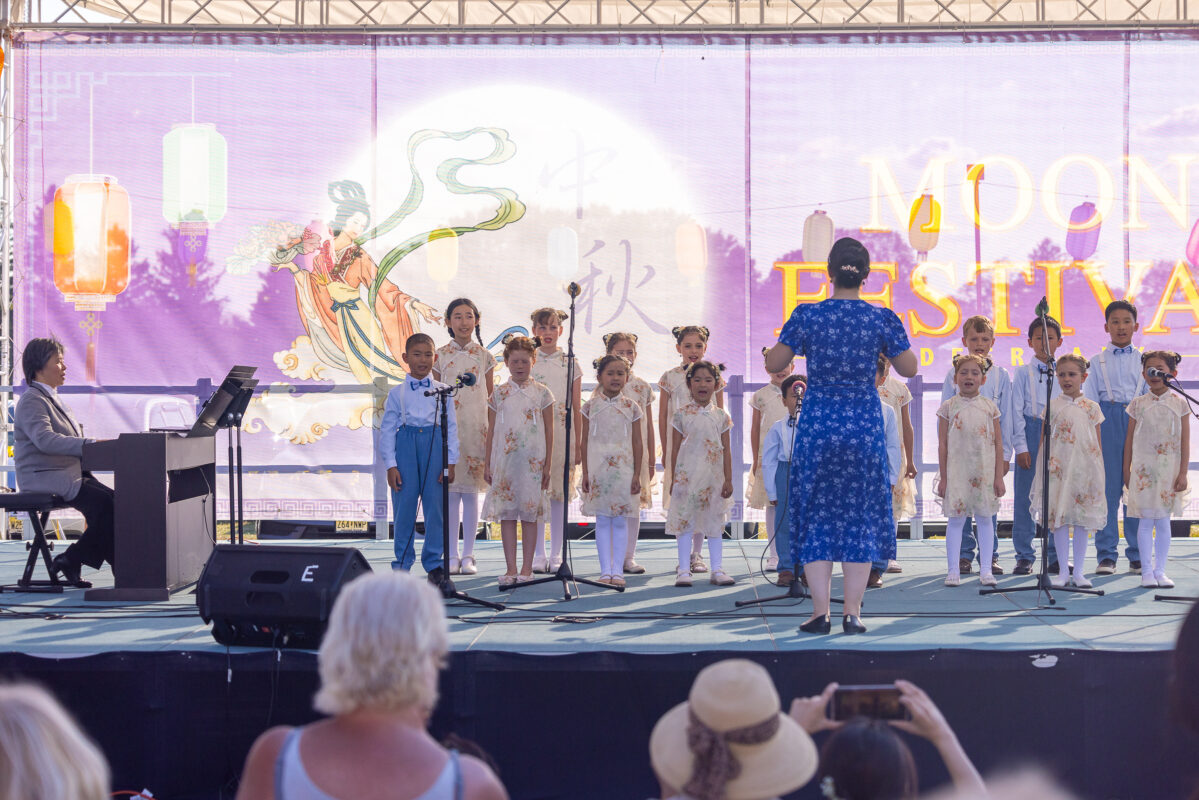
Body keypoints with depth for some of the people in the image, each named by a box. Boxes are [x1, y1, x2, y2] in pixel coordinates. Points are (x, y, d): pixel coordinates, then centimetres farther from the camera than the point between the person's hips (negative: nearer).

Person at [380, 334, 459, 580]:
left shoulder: (442, 391, 7)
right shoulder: (397, 392, 5)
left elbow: (451, 427, 7)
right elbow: (387, 429, 4)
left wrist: (450, 462, 0)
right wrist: (390, 464, -3)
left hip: (435, 447, 0)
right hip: (406, 447, 0)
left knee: (435, 506, 0)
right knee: (404, 507, 1)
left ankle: (434, 563, 13)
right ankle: (402, 563, 13)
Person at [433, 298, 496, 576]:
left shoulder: (484, 356, 5)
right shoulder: (440, 355, 4)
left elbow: (491, 397, 9)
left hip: (476, 428, 0)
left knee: (471, 492, 1)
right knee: (450, 492, 2)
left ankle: (468, 555, 8)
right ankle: (452, 555, 9)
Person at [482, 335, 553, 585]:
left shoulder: (542, 393, 3)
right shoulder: (498, 394, 7)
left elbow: (549, 431, 4)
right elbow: (491, 431, 10)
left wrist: (547, 465, 0)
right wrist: (488, 464, 6)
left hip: (532, 461, -1)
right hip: (504, 460, 1)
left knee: (530, 513, 2)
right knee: (506, 513, 1)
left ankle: (527, 568, 8)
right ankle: (511, 568, 6)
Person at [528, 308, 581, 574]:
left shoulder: (570, 364, 6)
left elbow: (576, 407, 6)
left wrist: (578, 444, 2)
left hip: (562, 434, 0)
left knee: (559, 494, 3)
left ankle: (556, 555, 10)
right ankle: (538, 555, 7)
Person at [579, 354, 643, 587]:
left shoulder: (631, 407, 3)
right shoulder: (591, 406, 3)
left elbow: (637, 444, 4)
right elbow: (585, 442, 5)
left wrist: (637, 474, -1)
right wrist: (585, 473, 0)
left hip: (623, 470, 0)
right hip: (597, 470, 0)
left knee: (620, 520, 1)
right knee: (602, 520, 2)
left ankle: (617, 570, 5)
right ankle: (605, 570, 7)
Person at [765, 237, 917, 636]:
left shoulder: (807, 315, -7)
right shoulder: (881, 318, -5)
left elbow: (773, 364, -1)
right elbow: (909, 368, 3)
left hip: (817, 422, 0)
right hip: (864, 423, 1)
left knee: (817, 515, 8)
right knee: (861, 516, 9)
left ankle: (820, 612, 3)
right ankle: (852, 614, 7)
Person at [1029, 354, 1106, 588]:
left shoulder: (1092, 408, 5)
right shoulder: (1052, 406, 3)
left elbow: (1097, 445, 8)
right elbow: (1044, 441, 5)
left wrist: (1099, 472, 4)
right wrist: (1042, 470, -1)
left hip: (1084, 470, 1)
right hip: (1058, 470, -1)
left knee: (1082, 520, 4)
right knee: (1059, 519, 1)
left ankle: (1078, 572, 12)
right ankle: (1063, 571, 10)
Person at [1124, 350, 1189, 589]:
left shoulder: (1179, 404, 1)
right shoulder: (1138, 404, 3)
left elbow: (1185, 441, 1)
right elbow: (1129, 439, 7)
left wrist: (1182, 473, -4)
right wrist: (1126, 471, 5)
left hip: (1169, 469, 0)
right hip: (1143, 468, 0)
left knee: (1163, 522, 4)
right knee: (1145, 521, 0)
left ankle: (1160, 570, 12)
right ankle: (1147, 571, 5)